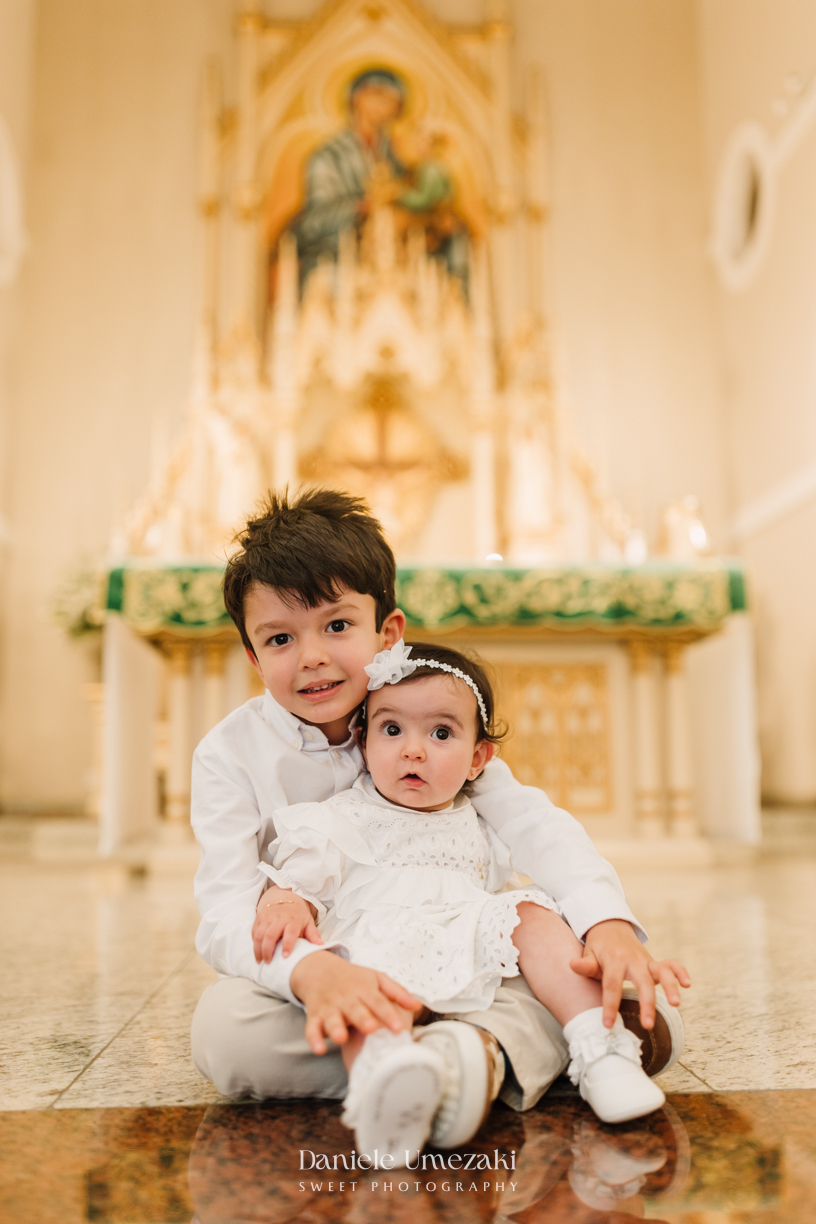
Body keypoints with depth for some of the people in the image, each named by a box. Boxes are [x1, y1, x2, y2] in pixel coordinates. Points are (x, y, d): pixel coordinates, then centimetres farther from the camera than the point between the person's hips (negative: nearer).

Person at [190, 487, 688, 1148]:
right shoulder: (230, 754, -9)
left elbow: (529, 821, -13)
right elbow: (225, 909, -19)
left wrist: (608, 922, -33)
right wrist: (315, 970, -42)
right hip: (306, 985, -1)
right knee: (223, 1026, -36)